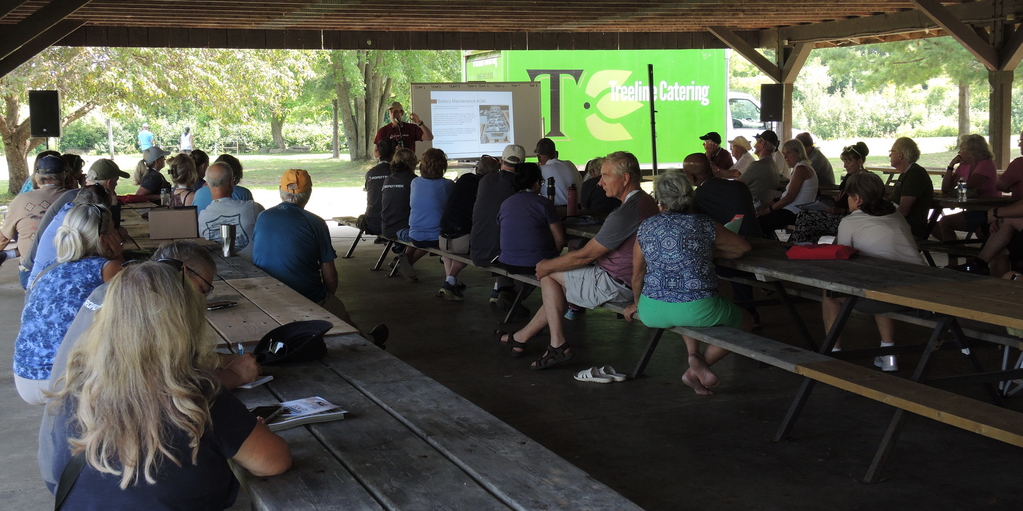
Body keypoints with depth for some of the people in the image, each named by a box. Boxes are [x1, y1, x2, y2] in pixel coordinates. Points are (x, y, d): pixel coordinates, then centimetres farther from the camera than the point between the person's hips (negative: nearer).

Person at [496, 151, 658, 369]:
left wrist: (547, 266, -2)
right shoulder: (647, 202, 8)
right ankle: (521, 337, 25)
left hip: (617, 285, -10)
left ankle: (558, 345, 7)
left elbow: (585, 255, -18)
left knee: (550, 275, 2)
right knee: (563, 279, 18)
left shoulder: (625, 214, -25)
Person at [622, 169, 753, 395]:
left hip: (652, 312, 3)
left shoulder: (646, 227, 6)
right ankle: (700, 365, 7)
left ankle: (693, 353, 11)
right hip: (697, 311, -3)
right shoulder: (705, 225, 1)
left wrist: (637, 304, 32)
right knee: (745, 322, 24)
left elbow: (637, 275, 14)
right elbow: (744, 247, 15)